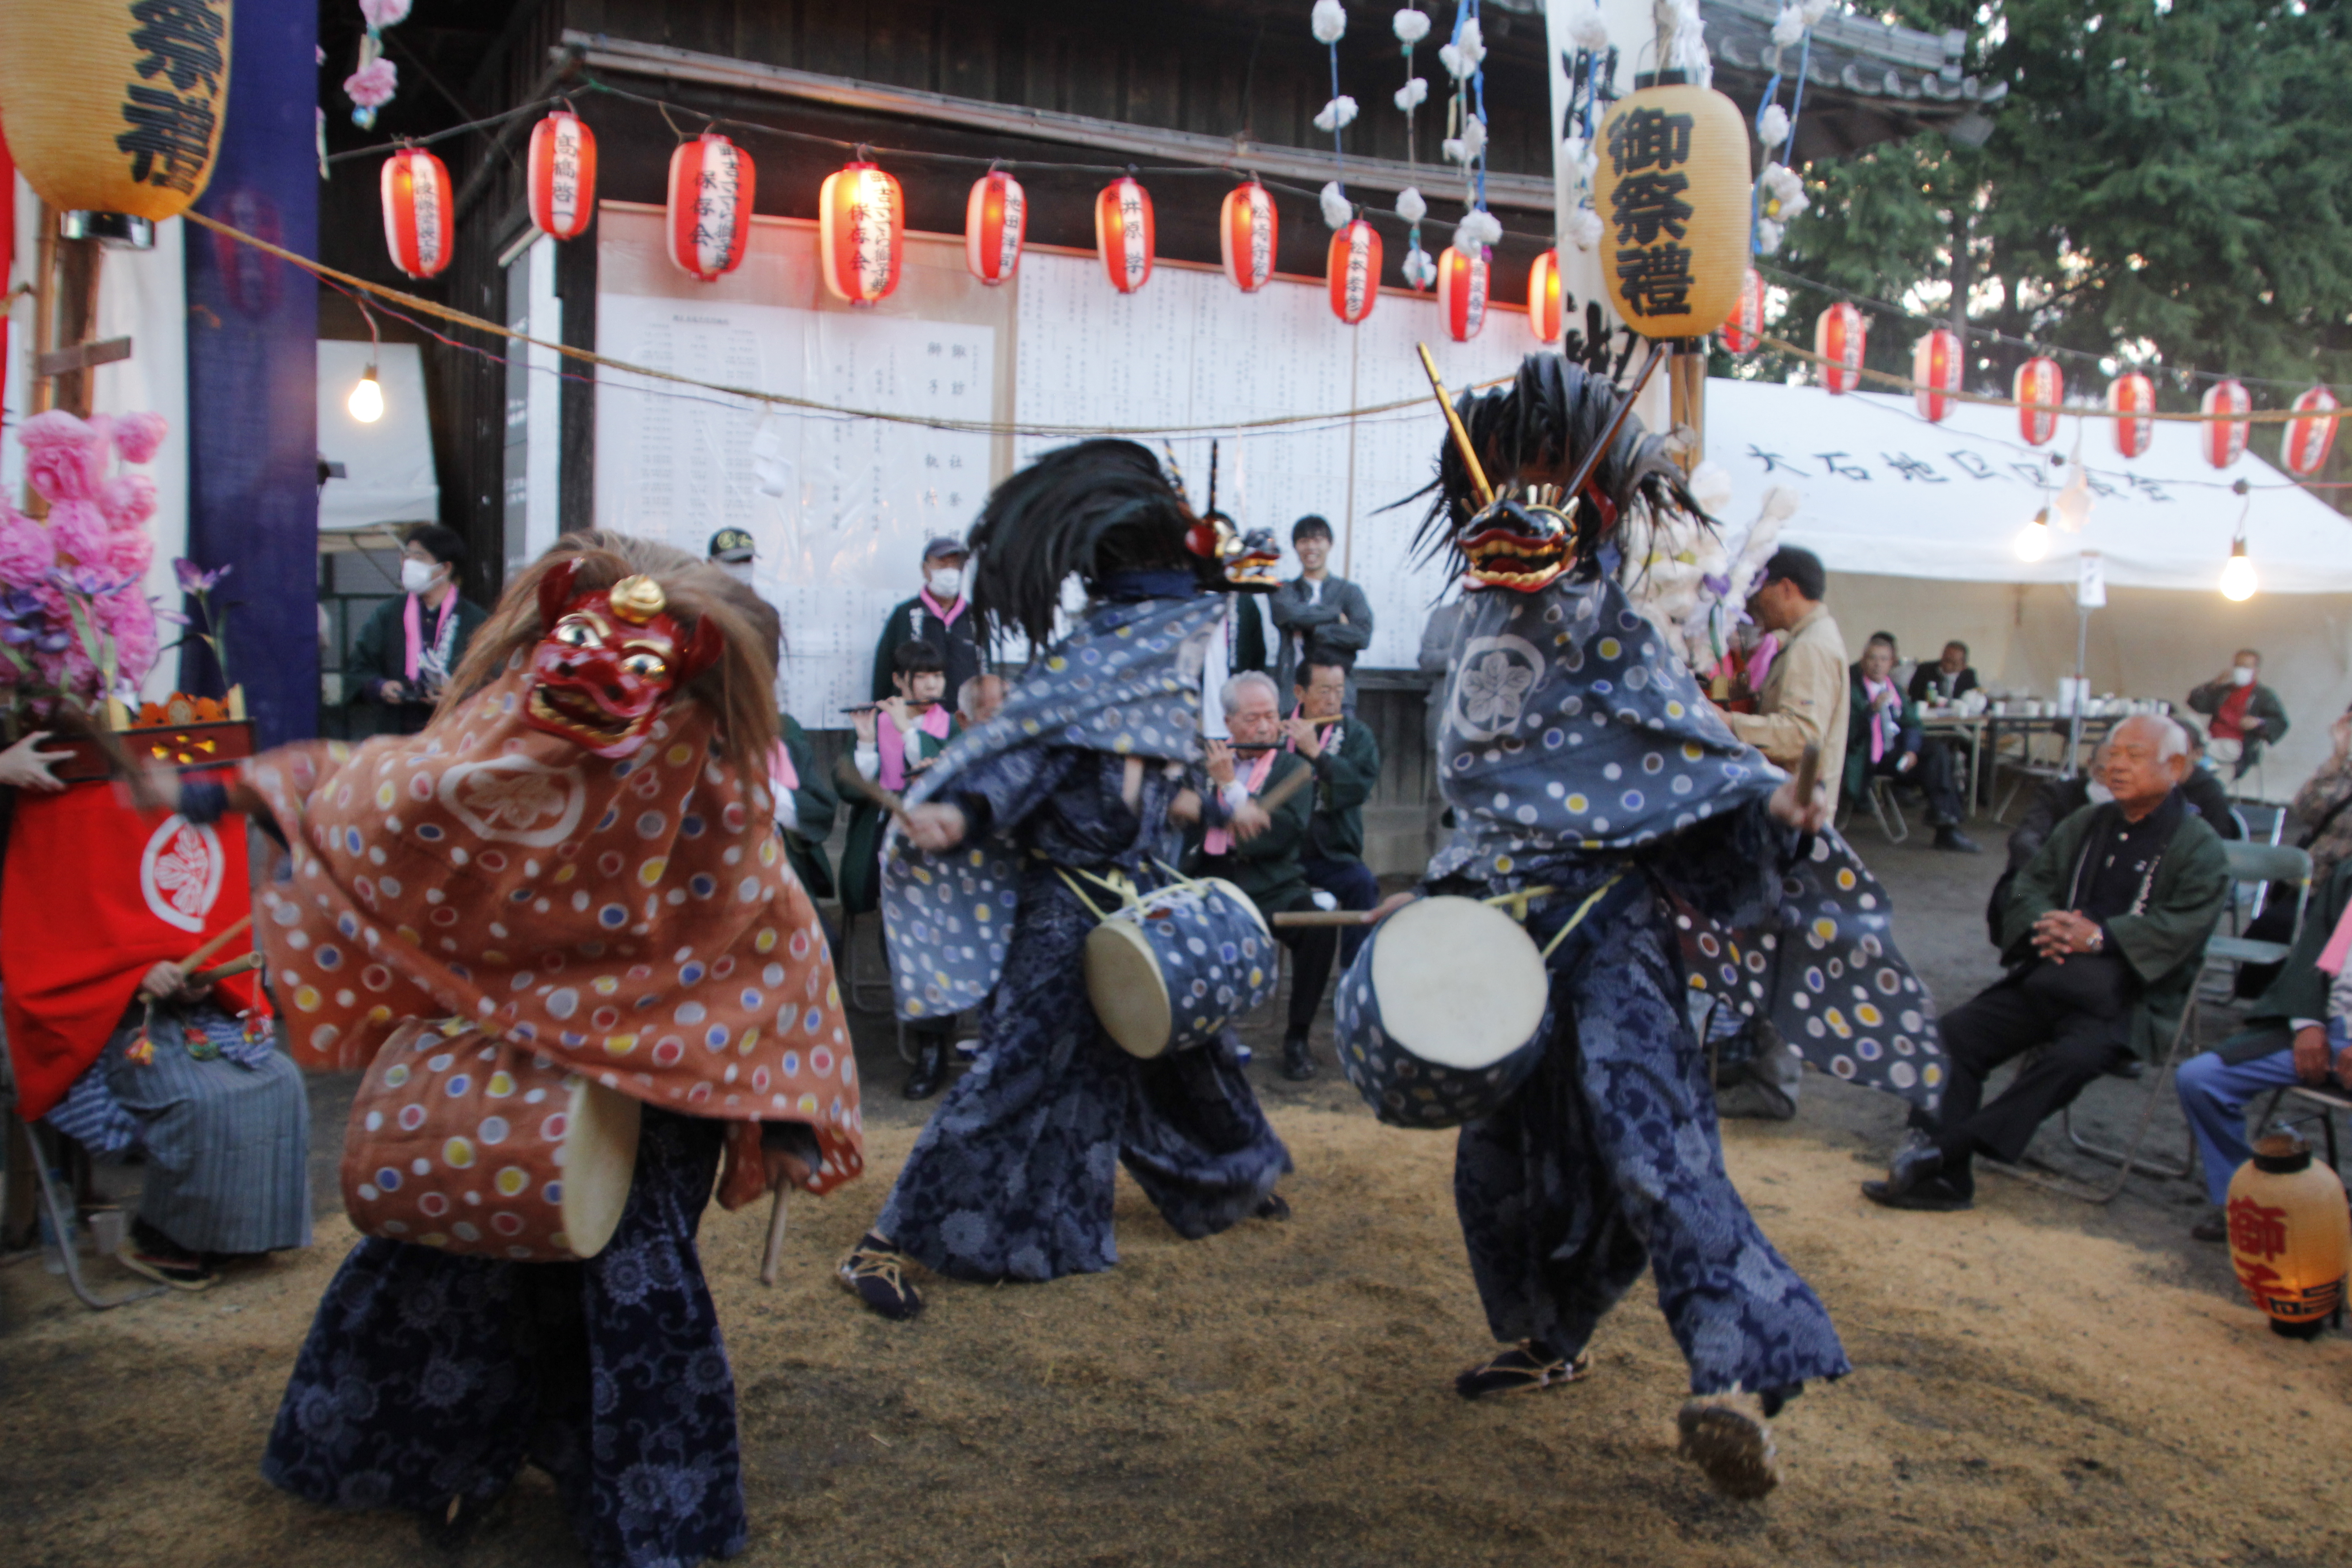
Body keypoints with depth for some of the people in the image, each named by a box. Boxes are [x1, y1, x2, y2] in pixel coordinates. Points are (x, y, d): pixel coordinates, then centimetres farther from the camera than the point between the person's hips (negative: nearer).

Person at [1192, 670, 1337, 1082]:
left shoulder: (1294, 769, 6)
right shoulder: (1207, 762, 14)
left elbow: (1281, 836, -11)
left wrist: (1230, 785, -13)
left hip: (1271, 889, -1)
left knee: (1319, 926, -30)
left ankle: (1297, 1037, -10)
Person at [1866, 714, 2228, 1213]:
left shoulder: (2200, 848, 3)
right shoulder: (2084, 825, 22)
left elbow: (2183, 926, -12)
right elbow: (2031, 883, 15)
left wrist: (2100, 937, -24)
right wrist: (2044, 925, -8)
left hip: (2132, 998, -5)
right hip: (2050, 978, 5)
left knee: (2069, 1058, -35)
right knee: (1957, 1031, -18)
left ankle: (1944, 1150, -34)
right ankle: (1947, 1178, -22)